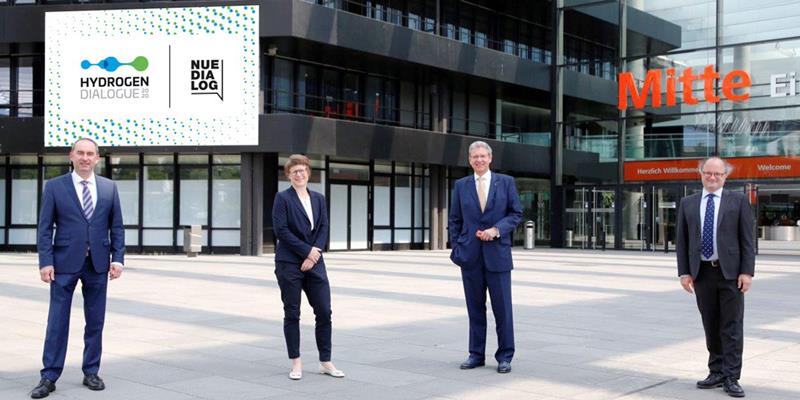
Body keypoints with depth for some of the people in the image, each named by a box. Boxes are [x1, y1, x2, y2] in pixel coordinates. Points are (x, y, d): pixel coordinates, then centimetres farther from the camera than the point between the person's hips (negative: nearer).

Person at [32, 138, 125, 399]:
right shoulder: (54, 187, 1)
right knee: (57, 321, 1)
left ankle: (91, 372, 19)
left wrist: (118, 258, -2)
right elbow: (45, 228, -1)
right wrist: (45, 262, -9)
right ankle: (49, 377, 8)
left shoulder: (109, 187, 7)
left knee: (95, 321, 8)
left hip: (98, 264, 2)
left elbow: (117, 227, 8)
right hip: (65, 263, -2)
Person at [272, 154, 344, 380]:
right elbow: (281, 230, -10)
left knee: (324, 312, 1)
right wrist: (307, 250, -13)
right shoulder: (283, 198, -2)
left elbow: (324, 228, 6)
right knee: (292, 313, 4)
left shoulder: (318, 199, 12)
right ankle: (296, 363, 14)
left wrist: (315, 253, -9)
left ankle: (326, 362, 12)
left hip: (315, 262, 4)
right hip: (289, 263, -4)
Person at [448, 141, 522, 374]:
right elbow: (455, 220, 11)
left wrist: (496, 230, -12)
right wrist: (456, 249, 2)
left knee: (502, 307, 0)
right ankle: (476, 355, 16)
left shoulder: (506, 182, 4)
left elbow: (516, 213, 3)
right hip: (470, 255, 2)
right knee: (475, 307, 7)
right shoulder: (461, 185, 9)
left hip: (497, 253, -2)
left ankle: (505, 356, 9)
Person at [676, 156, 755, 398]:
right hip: (702, 272, 3)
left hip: (730, 272, -3)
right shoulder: (688, 204, 9)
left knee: (732, 327, -1)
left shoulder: (738, 201, 2)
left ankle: (732, 378, 3)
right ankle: (717, 373, 19)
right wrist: (684, 272, 1)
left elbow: (747, 240, -1)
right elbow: (682, 241, 8)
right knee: (711, 327, 9)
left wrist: (747, 272, -8)